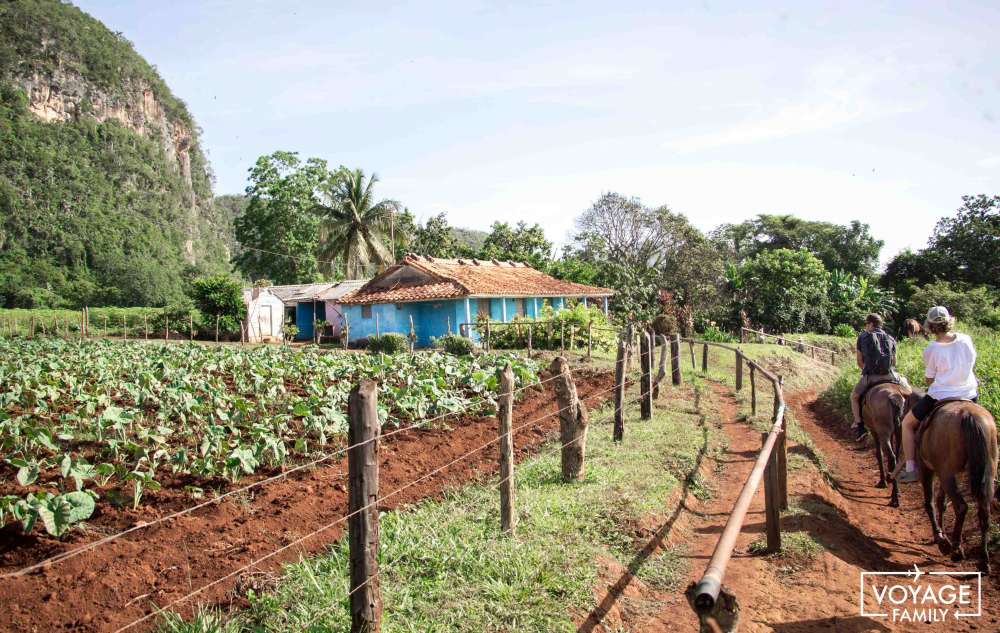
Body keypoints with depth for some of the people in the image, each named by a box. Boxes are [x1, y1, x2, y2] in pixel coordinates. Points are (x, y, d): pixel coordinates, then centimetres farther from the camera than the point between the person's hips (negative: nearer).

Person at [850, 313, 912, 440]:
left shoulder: (863, 337, 7)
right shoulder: (890, 339, 14)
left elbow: (859, 362, 7)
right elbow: (894, 362, 17)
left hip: (870, 376, -2)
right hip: (890, 375, 2)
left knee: (854, 396, 20)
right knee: (908, 392, 27)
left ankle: (859, 424, 5)